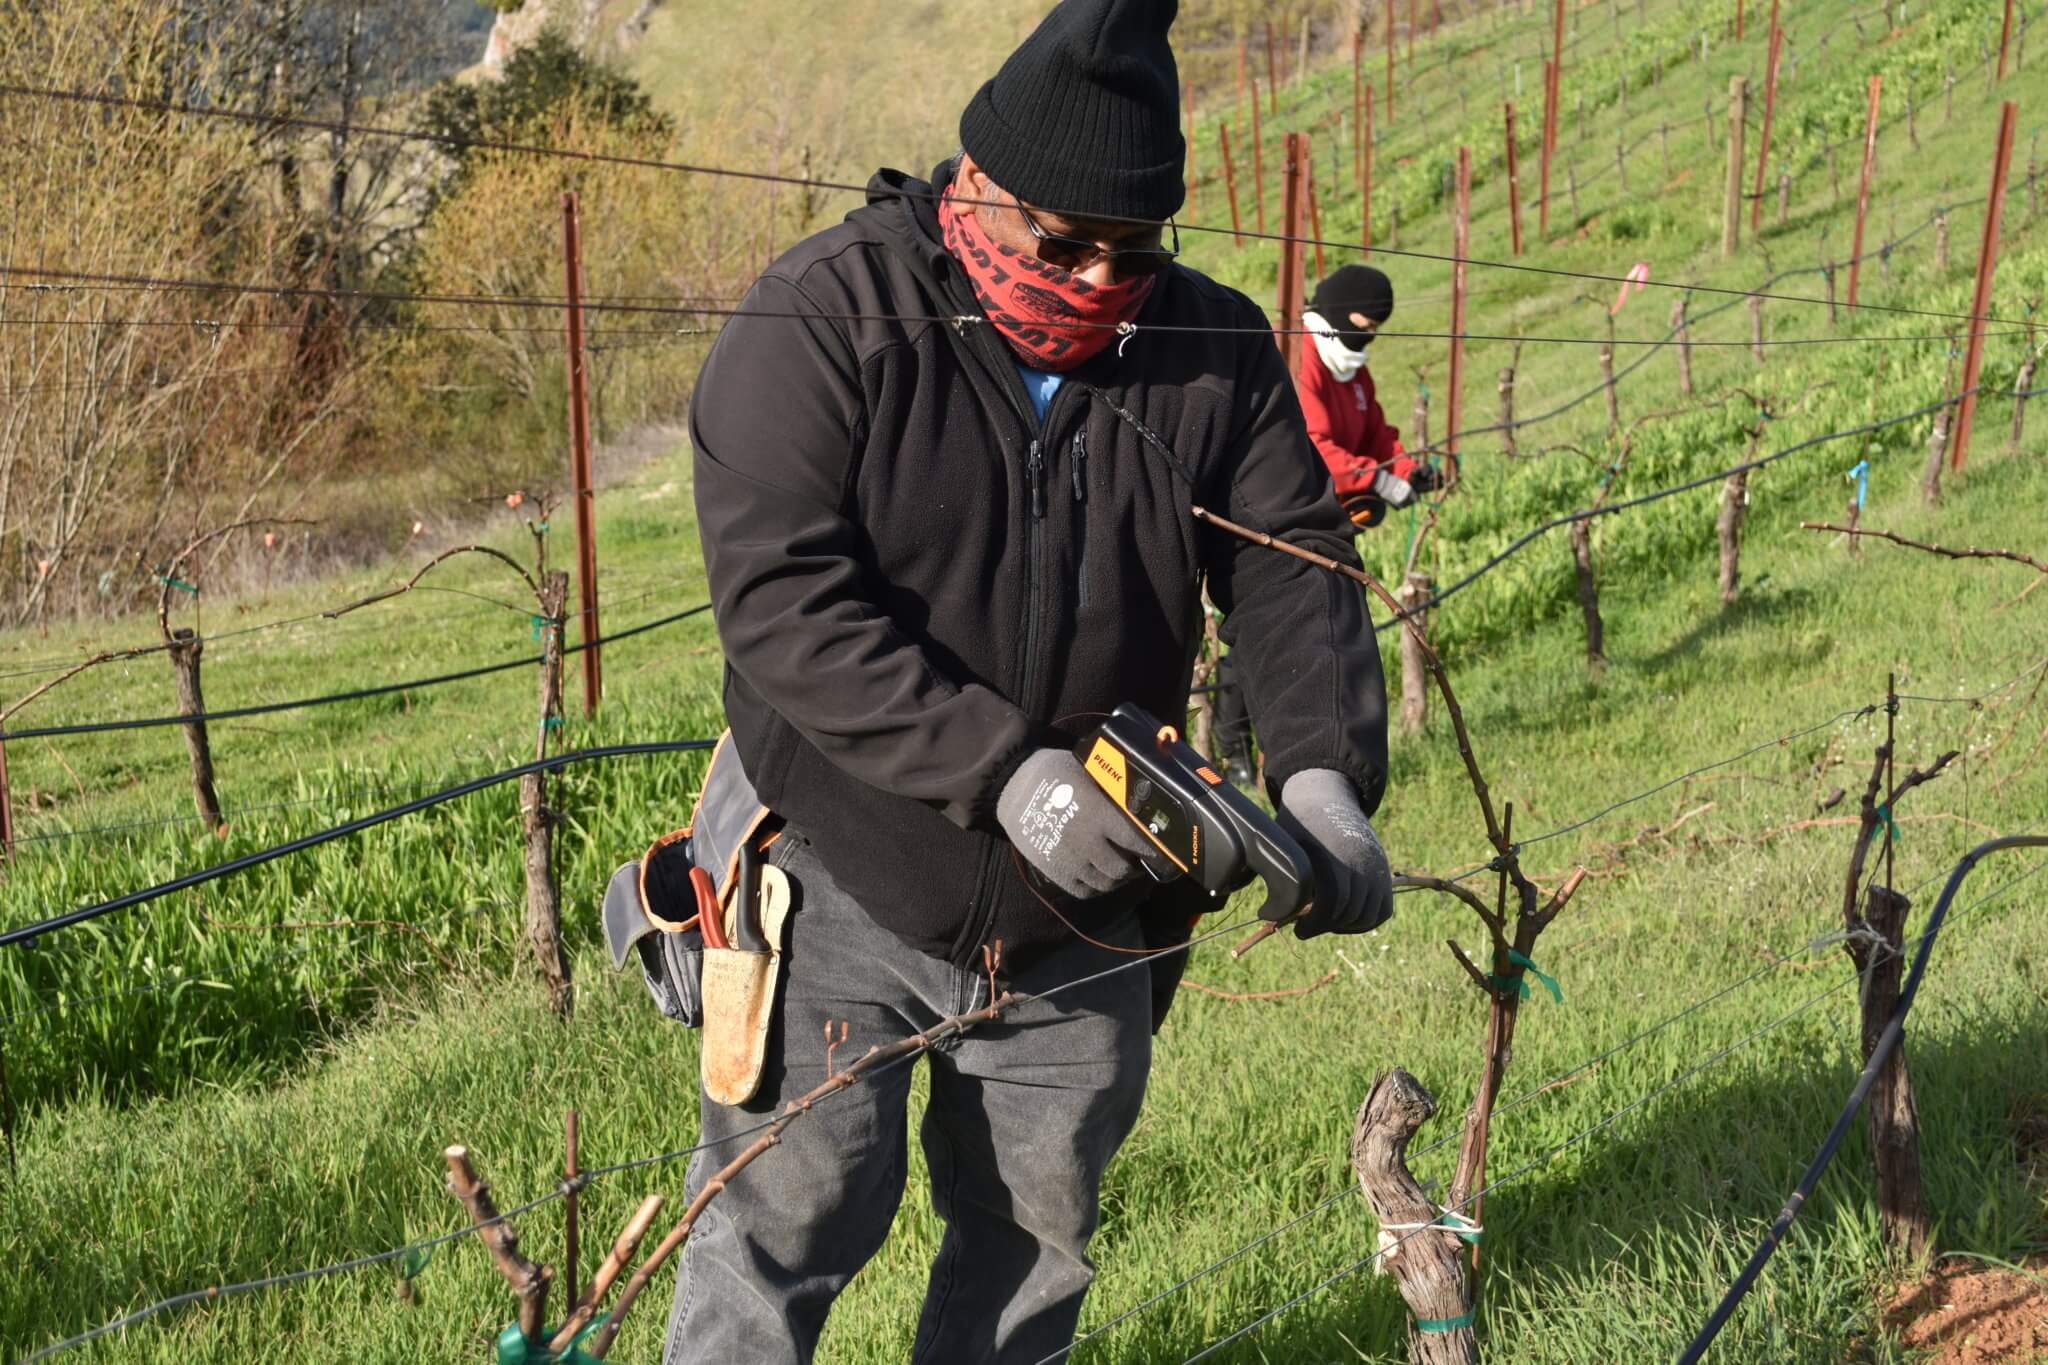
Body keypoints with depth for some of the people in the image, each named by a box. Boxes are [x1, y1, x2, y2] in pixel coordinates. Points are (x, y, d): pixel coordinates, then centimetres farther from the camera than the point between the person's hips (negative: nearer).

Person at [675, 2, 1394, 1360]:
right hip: (847, 894, -4)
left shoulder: (1214, 349, -3)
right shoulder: (826, 320, -17)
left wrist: (1324, 773, -23)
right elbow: (781, 598, -25)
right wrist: (1004, 768, -33)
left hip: (1083, 923, 4)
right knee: (788, 1226, 2)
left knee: (1036, 1239, 17)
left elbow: (1293, 569, -3)